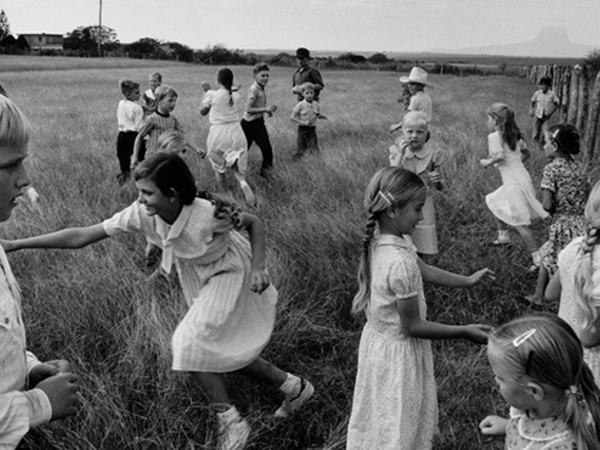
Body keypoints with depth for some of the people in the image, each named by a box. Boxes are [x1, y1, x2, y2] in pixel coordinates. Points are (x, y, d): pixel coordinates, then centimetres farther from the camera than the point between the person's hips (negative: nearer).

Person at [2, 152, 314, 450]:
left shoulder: (209, 215, -36)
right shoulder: (141, 215, -23)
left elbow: (254, 223, -17)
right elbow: (81, 237, -22)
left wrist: (258, 268, -31)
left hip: (230, 273, -6)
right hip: (200, 280, 6)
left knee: (191, 345, -17)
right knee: (220, 350, 12)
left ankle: (231, 424, -2)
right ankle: (294, 387, 31)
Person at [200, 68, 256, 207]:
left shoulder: (212, 95, -9)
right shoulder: (236, 96, 1)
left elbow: (203, 111, 6)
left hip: (218, 133, -2)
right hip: (235, 131, 3)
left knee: (218, 167, 17)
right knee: (237, 166, 8)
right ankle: (243, 183, -24)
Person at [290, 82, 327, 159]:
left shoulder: (316, 104, 2)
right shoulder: (300, 105, -11)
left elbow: (318, 115, 17)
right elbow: (292, 117, -11)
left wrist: (322, 116, -8)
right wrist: (304, 122, -20)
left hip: (312, 129, 4)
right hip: (303, 129, -4)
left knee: (315, 149, 1)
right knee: (301, 150, -3)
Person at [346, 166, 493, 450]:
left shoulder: (380, 239, -6)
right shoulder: (399, 263, -33)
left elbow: (423, 270, 10)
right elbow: (412, 327, -24)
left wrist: (467, 281, 14)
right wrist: (465, 332, -17)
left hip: (379, 339, 8)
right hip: (399, 350, -8)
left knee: (381, 414, 28)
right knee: (400, 425, 13)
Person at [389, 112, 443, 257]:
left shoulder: (432, 155, -3)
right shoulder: (397, 152, -1)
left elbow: (440, 188, 3)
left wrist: (437, 181, -20)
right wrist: (401, 154, -19)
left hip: (422, 207, 0)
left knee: (418, 252, 5)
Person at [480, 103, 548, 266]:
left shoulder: (494, 136, -11)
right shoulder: (514, 134, 13)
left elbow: (500, 156, -23)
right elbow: (526, 153, 20)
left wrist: (487, 162, -7)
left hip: (513, 183, -9)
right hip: (522, 177, 9)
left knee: (520, 224, -5)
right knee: (494, 203, 28)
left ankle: (537, 258, -4)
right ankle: (503, 236, 37)